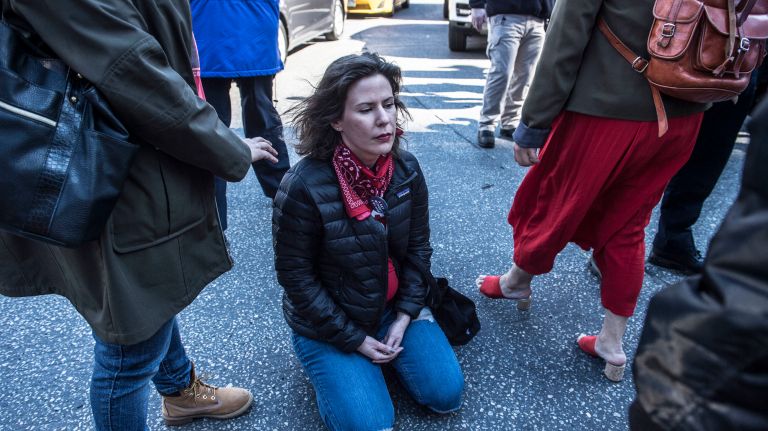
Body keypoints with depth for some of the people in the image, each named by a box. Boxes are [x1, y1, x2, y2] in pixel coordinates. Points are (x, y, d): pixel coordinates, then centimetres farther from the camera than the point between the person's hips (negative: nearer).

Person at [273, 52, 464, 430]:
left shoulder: (407, 169, -11)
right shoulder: (303, 187, -26)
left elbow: (418, 247, 0)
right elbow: (296, 277, -17)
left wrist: (405, 317, -5)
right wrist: (354, 339, -13)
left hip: (392, 307, 5)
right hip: (329, 323, -4)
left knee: (446, 393, -1)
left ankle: (386, 347, 23)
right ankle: (332, 365, 16)